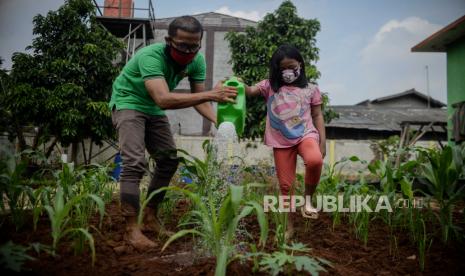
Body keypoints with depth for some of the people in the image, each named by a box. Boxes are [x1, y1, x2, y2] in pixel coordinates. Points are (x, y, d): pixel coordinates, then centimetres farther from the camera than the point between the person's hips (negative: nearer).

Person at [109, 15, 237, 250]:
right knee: (135, 163, -20)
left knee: (169, 160, 4)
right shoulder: (150, 56, -34)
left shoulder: (197, 60, -15)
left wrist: (218, 121, -31)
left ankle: (150, 215, 18)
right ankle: (131, 228, -11)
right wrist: (211, 95, -53)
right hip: (128, 103, -6)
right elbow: (163, 99, -48)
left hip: (154, 110, 7)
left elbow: (198, 99, -12)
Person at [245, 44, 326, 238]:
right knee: (285, 185, 5)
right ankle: (289, 227, 22)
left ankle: (308, 198, -8)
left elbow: (317, 116, 7)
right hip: (282, 141, 1)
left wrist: (322, 142, 2)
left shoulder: (310, 89, 6)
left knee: (314, 160, -35)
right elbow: (251, 91, -10)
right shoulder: (270, 86, 5)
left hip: (306, 134, -1)